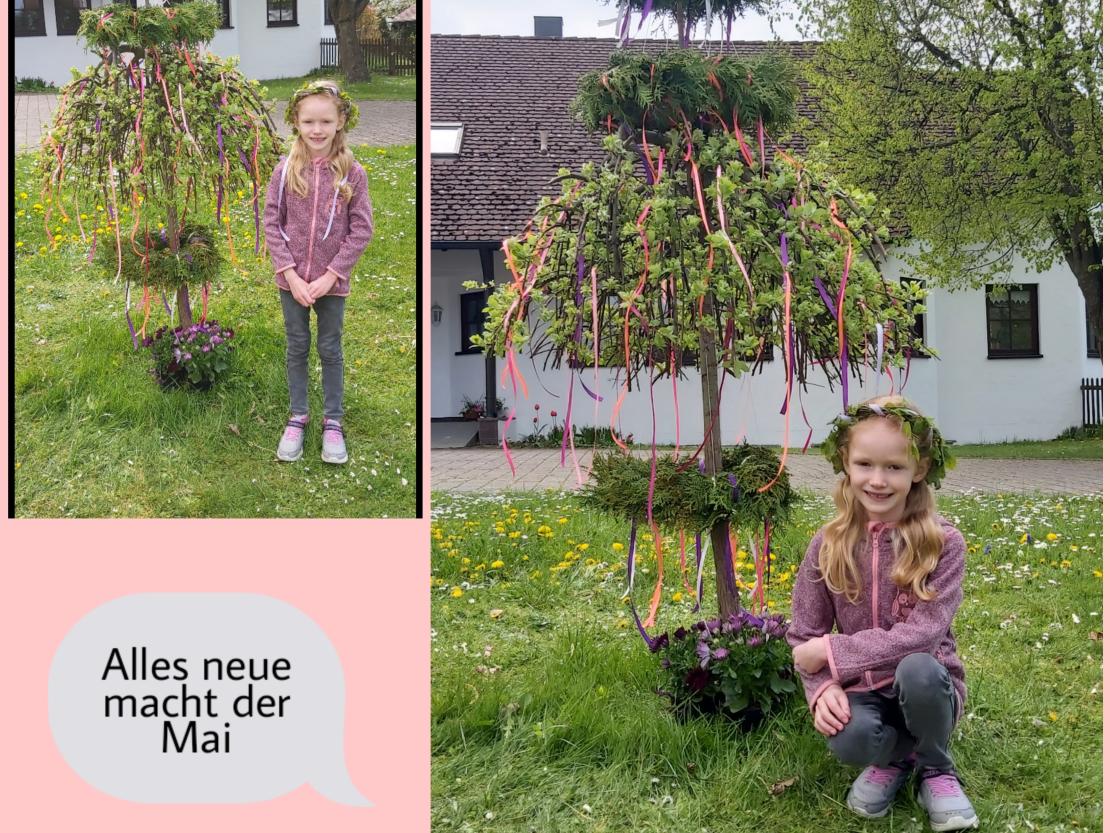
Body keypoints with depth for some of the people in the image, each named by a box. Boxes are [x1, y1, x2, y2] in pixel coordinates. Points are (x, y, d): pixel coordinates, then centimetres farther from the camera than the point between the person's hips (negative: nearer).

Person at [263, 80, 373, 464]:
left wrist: (330, 275, -13)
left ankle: (333, 422, 25)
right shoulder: (285, 169, -6)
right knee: (296, 348, 14)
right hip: (292, 279, 1)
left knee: (330, 350, 11)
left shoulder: (352, 173, -10)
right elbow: (272, 224, -4)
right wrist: (290, 274, -12)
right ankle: (297, 417, 28)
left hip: (332, 281, -1)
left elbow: (361, 230, -9)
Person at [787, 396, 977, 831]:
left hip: (926, 687, -1)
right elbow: (803, 638, 0)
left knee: (917, 669, -36)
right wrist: (822, 688, -20)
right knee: (848, 739, -34)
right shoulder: (827, 546, -4)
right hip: (861, 692, 1)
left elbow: (922, 634, -22)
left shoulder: (943, 543, -13)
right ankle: (895, 755, 6)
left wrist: (832, 650, -22)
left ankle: (935, 767, -3)